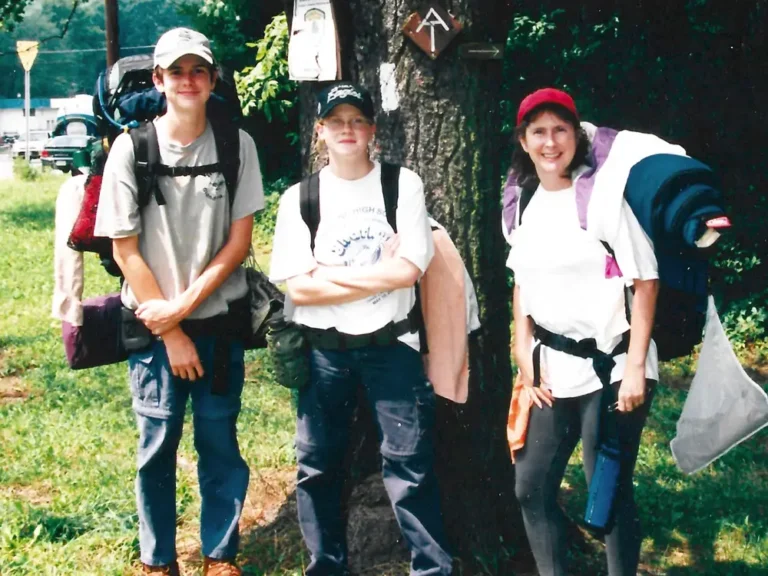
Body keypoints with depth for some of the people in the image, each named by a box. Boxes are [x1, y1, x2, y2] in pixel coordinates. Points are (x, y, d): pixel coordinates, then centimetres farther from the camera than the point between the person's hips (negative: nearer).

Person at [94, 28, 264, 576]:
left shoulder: (237, 145, -3)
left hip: (219, 320, 1)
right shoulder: (132, 148, -7)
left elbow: (239, 241, -3)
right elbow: (125, 249, -6)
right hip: (154, 324, -1)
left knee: (220, 444, 8)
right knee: (157, 445, 7)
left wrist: (184, 306, -12)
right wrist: (169, 333, -8)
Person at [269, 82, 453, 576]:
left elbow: (408, 270, -12)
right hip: (322, 350, 2)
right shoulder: (299, 198, 2)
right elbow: (298, 289, -7)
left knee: (411, 466, 0)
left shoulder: (403, 185, -1)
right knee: (318, 467, 10)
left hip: (391, 344, -2)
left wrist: (330, 273, -10)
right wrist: (378, 275, -11)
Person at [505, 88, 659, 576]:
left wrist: (635, 367, -15)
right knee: (532, 487, 9)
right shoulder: (527, 205, 8)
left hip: (610, 367, -6)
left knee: (611, 493, 1)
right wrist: (525, 362, 6)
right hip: (554, 371, 6)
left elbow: (645, 281, -10)